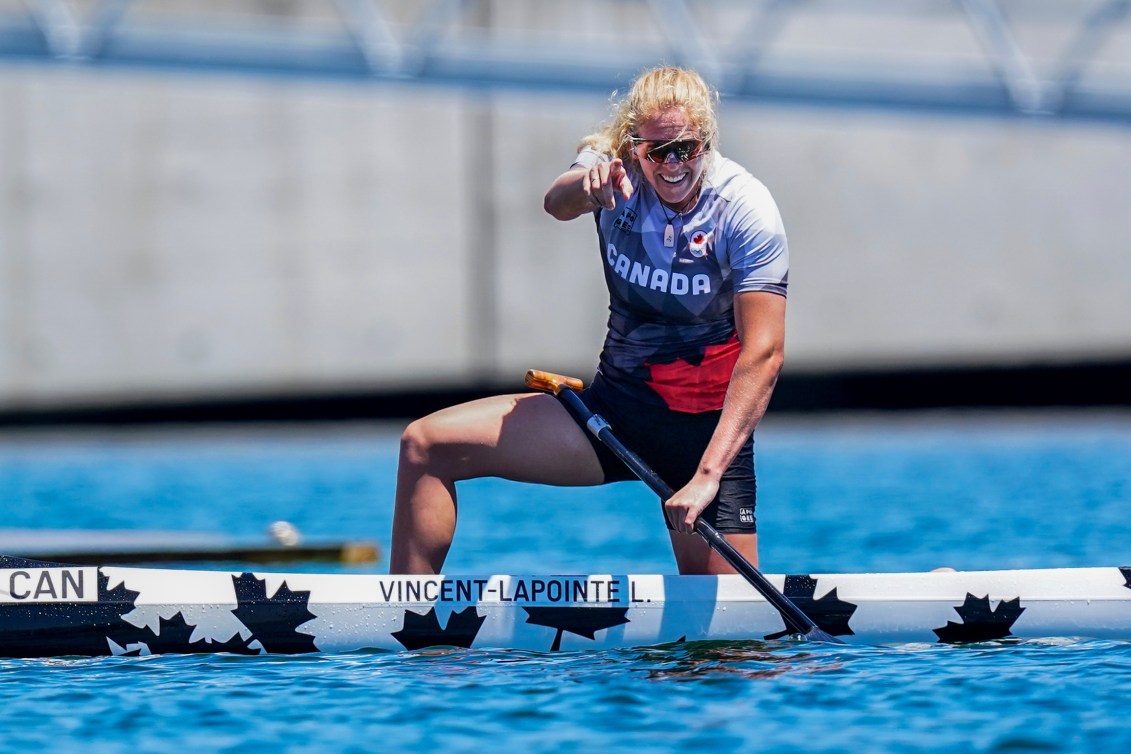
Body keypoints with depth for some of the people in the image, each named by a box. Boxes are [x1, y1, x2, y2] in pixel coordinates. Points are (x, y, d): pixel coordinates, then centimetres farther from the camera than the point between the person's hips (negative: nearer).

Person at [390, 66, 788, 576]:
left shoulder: (745, 208, -14)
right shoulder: (618, 170, -6)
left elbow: (764, 353, -20)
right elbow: (557, 204, -29)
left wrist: (708, 475, -29)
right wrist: (587, 185, -55)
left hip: (707, 429, -3)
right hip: (615, 405, 3)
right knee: (426, 444, -9)